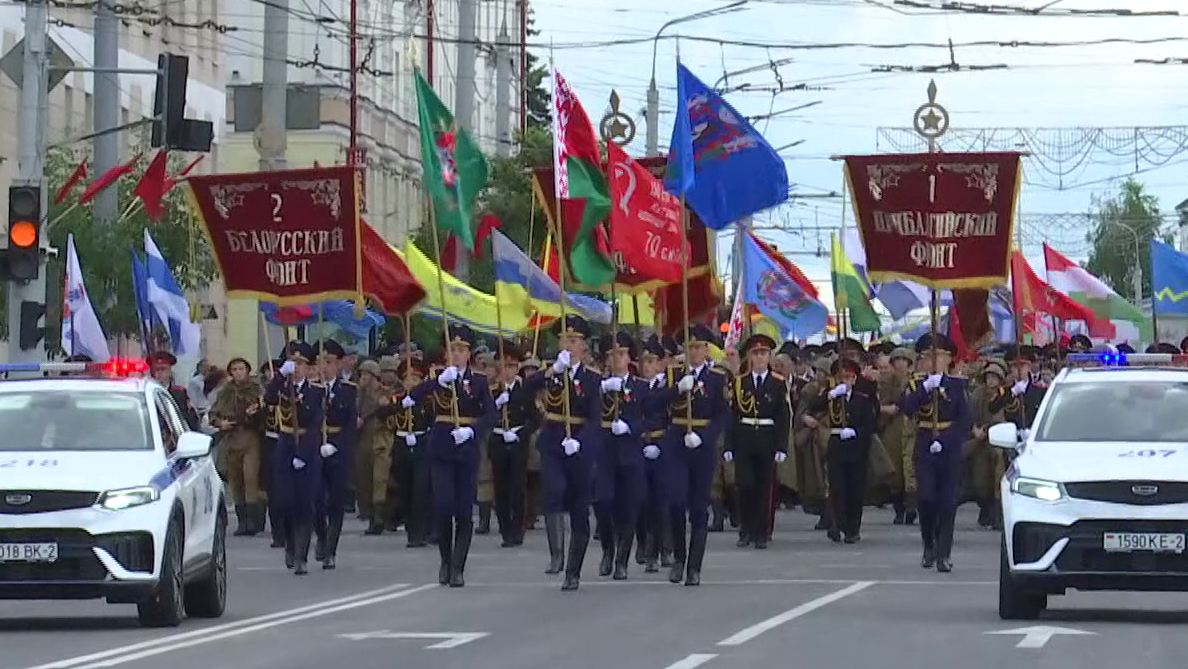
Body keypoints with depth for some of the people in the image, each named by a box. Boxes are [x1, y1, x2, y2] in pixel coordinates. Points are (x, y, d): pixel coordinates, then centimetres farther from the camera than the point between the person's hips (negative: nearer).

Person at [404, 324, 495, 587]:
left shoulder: (479, 381, 7)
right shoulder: (436, 378, 5)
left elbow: (490, 414, -4)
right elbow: (413, 397, -16)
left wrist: (471, 430, -22)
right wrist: (440, 380, -32)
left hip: (468, 448, 1)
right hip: (441, 449, -1)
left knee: (464, 510, -2)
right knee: (443, 505, -10)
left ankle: (458, 568, 3)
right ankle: (446, 560, 11)